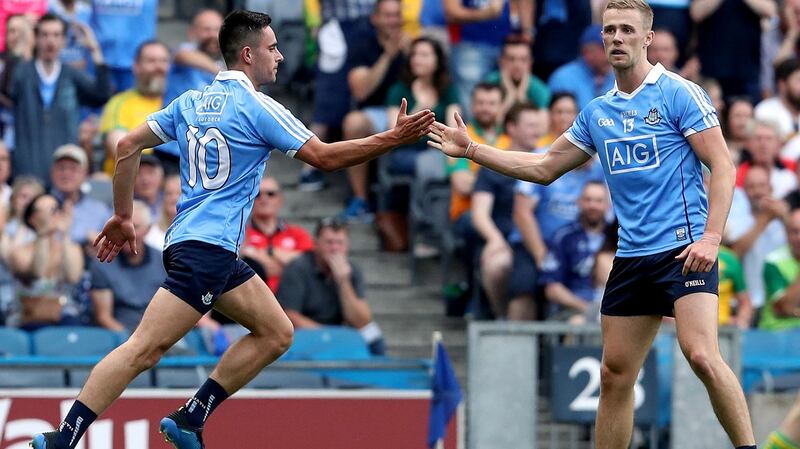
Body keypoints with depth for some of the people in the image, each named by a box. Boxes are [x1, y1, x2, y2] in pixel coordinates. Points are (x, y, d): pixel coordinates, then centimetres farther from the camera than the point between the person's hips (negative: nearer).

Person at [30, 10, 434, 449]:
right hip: (205, 248, -10)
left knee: (276, 333, 14)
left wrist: (122, 215, 19)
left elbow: (128, 146, 13)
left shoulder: (190, 101, 13)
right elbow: (324, 156, -8)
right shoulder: (257, 107, -9)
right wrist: (393, 138, -4)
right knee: (144, 348, -14)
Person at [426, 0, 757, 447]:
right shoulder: (597, 112, 14)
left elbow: (723, 167, -8)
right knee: (615, 375, 5)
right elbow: (544, 167, 24)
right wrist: (472, 150, 18)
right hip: (631, 256, 7)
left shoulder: (679, 93, -4)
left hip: (685, 249, -7)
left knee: (702, 355, -23)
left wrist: (711, 236, -19)